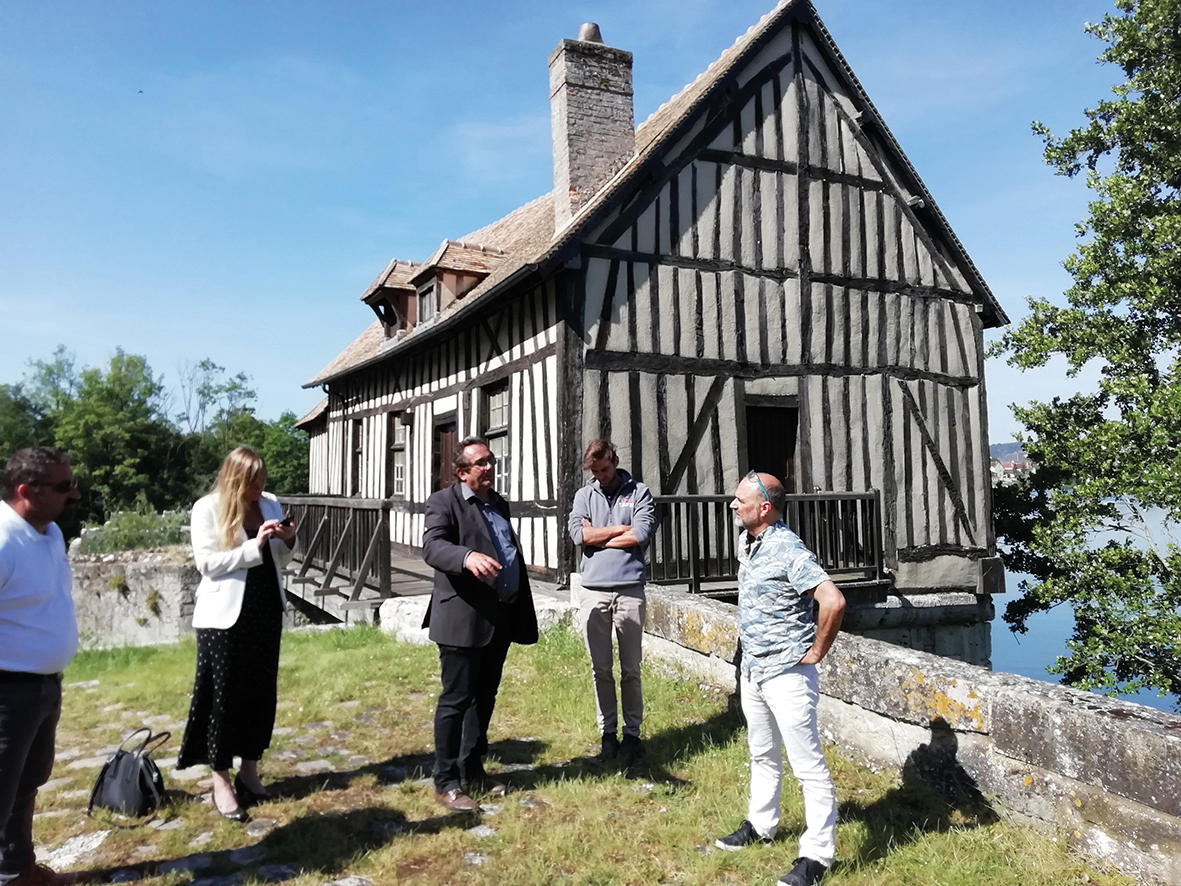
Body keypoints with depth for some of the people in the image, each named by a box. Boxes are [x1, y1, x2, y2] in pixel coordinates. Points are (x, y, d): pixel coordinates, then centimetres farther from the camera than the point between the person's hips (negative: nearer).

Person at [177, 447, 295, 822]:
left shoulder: (271, 504, 7)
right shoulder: (207, 508, -7)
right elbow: (207, 563, -16)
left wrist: (287, 543, -7)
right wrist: (254, 546, -22)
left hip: (266, 611, 5)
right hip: (224, 616, -5)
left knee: (261, 692, 11)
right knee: (223, 696, 3)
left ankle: (249, 771, 25)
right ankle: (222, 781, 13)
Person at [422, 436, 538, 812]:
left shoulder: (498, 503, 17)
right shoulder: (444, 502, -6)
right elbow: (432, 546, -23)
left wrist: (521, 612, 20)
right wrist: (468, 557, -43)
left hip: (500, 620, 8)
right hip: (464, 619, -8)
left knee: (484, 699, 16)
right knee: (456, 700, 0)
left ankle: (473, 771, 30)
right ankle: (446, 783, 12)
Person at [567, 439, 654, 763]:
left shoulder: (639, 493, 4)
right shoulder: (584, 495, 11)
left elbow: (640, 536, -10)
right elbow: (578, 534, -4)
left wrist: (596, 537, -3)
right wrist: (622, 529, -3)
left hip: (629, 590, -2)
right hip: (593, 591, 2)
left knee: (631, 670, 5)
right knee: (601, 670, 7)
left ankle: (632, 733, 17)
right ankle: (607, 733, 19)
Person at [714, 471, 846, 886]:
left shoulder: (788, 550, -22)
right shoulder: (747, 544, 6)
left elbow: (834, 601, -31)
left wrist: (815, 653, -20)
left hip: (786, 674, -9)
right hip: (751, 669, 9)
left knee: (808, 765, 1)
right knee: (762, 755, 24)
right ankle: (760, 825, 40)